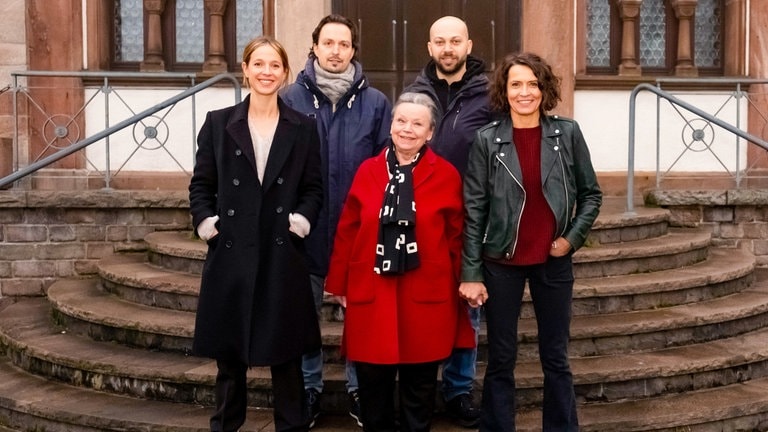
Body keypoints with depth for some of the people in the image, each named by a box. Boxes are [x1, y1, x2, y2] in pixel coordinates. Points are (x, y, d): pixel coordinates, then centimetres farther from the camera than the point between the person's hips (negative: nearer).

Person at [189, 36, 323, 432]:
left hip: (283, 256, 0)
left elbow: (314, 188, 7)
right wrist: (207, 224, -7)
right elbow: (201, 185, 7)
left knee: (286, 355, 6)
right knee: (229, 355, 9)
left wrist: (301, 222, -9)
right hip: (231, 254, 1)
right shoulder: (218, 123, 7)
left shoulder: (303, 127, 7)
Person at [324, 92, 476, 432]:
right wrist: (339, 284, 6)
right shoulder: (367, 171, 4)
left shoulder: (446, 175, -2)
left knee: (420, 385, 11)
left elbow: (456, 238, 2)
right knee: (372, 383, 10)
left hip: (426, 297, -1)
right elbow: (347, 231, 7)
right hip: (372, 293, 2)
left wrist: (461, 288, 4)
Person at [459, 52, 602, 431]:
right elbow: (473, 210, -6)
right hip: (501, 262, -1)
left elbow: (591, 194, 7)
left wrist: (573, 237, -7)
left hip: (553, 261, 1)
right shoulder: (487, 140, -6)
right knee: (501, 360, 8)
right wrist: (471, 273, -8)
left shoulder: (567, 133, -2)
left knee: (555, 357, 12)